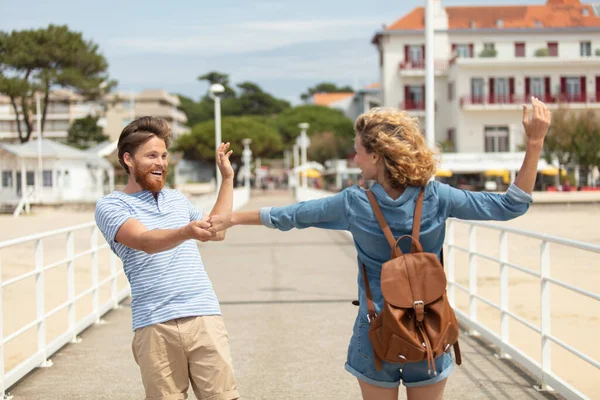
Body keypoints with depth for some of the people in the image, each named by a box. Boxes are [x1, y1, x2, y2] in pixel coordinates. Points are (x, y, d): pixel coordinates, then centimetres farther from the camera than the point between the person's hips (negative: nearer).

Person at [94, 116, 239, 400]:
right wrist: (186, 232, -37)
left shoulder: (177, 199, 20)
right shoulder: (111, 206, 1)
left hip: (204, 316, 4)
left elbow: (218, 231, 34)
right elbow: (146, 241, -18)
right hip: (155, 326, -4)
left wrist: (227, 178, 32)